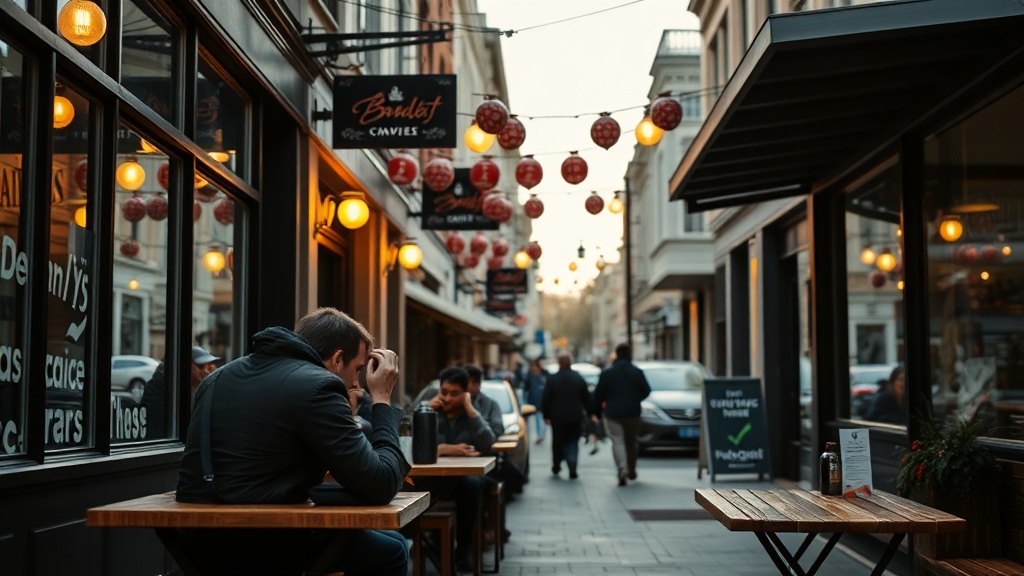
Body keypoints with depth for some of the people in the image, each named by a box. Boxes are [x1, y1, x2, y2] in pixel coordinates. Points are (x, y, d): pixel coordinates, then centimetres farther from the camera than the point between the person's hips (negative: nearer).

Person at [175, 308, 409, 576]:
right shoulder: (317, 385, -12)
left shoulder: (221, 376, 13)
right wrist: (382, 400, 0)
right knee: (392, 551, 12)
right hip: (260, 545, -9)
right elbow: (380, 488, -12)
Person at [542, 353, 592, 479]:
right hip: (575, 417, 1)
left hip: (558, 417, -1)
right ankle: (572, 470, -9)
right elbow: (586, 398, 4)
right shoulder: (579, 379, 1)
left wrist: (546, 415, 6)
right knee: (573, 443, 4)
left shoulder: (552, 379, -6)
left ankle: (556, 466, 25)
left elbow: (546, 400, -4)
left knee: (558, 442, 14)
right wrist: (590, 412, 12)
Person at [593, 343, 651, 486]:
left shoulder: (607, 373, -3)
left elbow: (598, 394, -3)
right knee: (631, 441, 15)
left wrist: (596, 412, 6)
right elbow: (646, 391, 1)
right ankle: (631, 471, 23)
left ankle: (622, 469, -24)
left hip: (613, 414, -1)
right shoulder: (637, 372, -2)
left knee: (617, 441, -3)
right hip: (632, 413, 1)